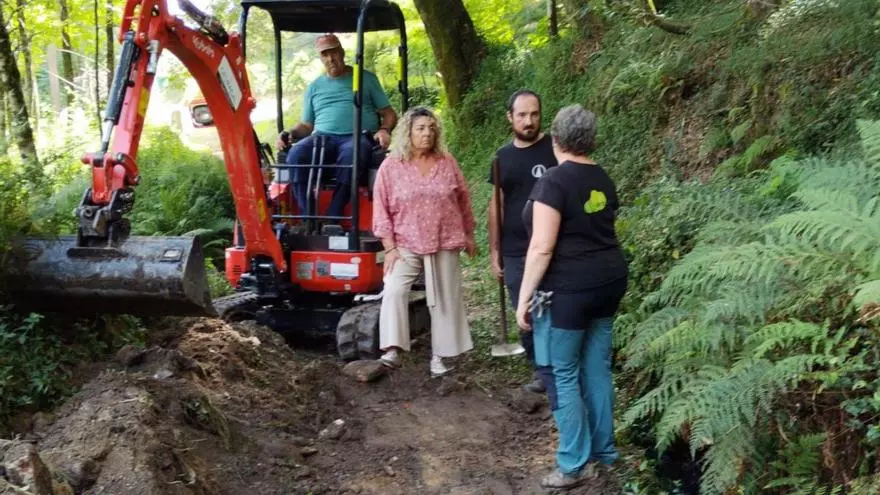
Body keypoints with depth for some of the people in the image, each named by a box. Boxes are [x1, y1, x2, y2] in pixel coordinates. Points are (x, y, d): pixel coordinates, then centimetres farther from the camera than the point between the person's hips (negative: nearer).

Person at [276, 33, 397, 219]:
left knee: (350, 156, -41)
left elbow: (389, 114, 16)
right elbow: (306, 125, 25)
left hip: (357, 137, -2)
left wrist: (384, 130, -7)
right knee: (296, 154, -32)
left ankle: (332, 218, -40)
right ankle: (307, 218, -35)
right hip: (322, 137, 3)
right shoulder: (314, 87, 25)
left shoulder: (366, 78, 17)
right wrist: (290, 133, 2)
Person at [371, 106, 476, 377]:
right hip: (406, 245, -2)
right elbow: (382, 209, -5)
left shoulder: (447, 162, 2)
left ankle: (439, 357, 18)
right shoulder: (391, 166, -5)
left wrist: (469, 235, 14)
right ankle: (392, 351, -17)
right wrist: (389, 248, -10)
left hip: (445, 245, 2)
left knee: (445, 300, 6)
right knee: (393, 291, -20)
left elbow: (463, 200, 11)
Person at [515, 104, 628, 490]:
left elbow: (542, 248, -20)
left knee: (563, 374, 2)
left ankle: (576, 465, 8)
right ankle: (603, 453, 25)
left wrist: (524, 297, -14)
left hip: (568, 289, -8)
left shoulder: (553, 182, -15)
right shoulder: (603, 180, 10)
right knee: (597, 369, 15)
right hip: (608, 280, 8)